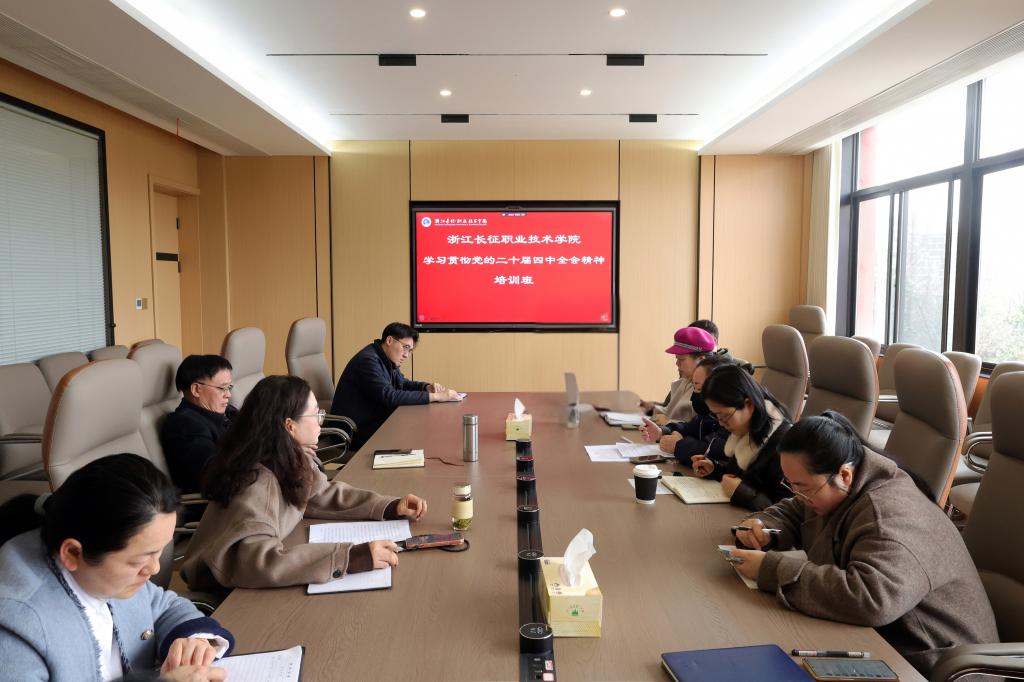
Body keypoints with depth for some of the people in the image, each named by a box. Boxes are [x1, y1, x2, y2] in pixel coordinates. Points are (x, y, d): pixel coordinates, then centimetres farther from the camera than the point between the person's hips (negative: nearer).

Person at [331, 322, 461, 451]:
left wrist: (427, 387, 1)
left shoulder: (387, 360, 9)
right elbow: (389, 397, -29)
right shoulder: (368, 360, -21)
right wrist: (435, 396, -27)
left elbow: (402, 383, 24)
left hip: (374, 421, 9)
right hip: (356, 432, -9)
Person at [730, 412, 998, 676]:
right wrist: (763, 527, -8)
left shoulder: (890, 516, -29)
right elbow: (791, 512, 16)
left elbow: (869, 600, -43)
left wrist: (772, 569, -36)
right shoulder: (834, 490, -1)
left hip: (916, 660, -8)